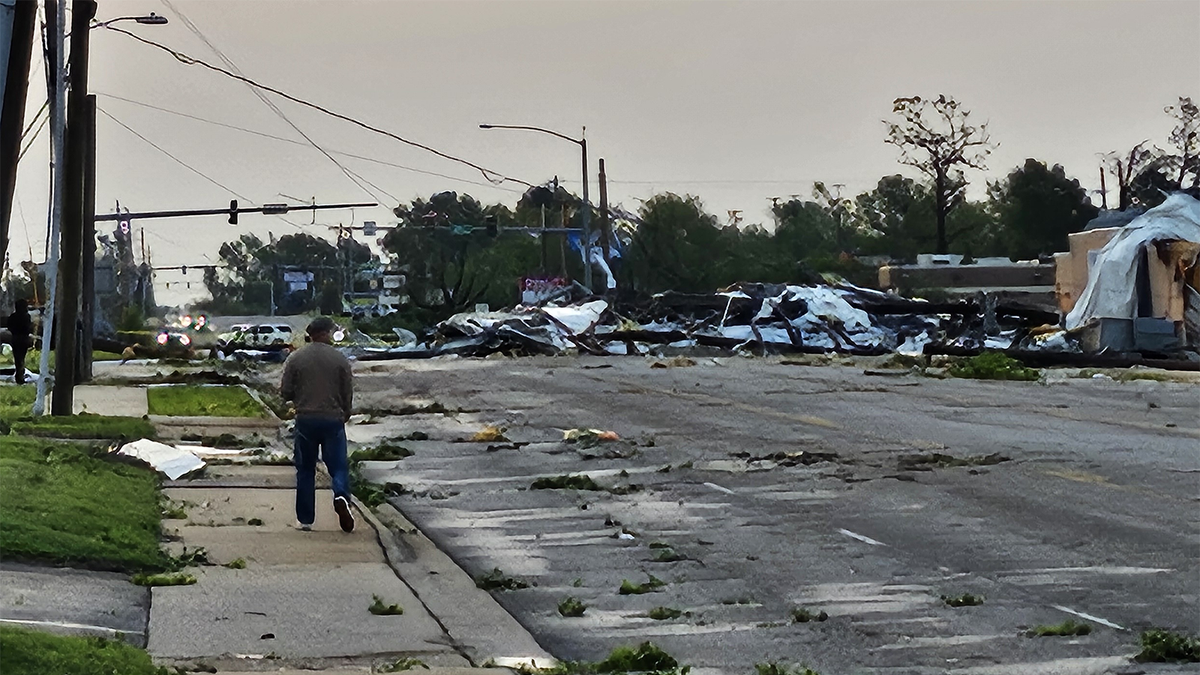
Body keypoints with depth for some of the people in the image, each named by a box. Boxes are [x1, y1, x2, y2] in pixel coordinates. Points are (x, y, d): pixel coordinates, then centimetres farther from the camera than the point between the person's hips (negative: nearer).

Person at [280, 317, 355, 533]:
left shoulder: (295, 359, -1)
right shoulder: (339, 359, -2)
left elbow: (286, 392, -1)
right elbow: (348, 393, 1)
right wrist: (344, 415, 18)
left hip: (305, 420, 1)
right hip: (333, 420, -1)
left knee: (305, 470, 10)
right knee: (338, 465, 5)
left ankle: (305, 519, 10)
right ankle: (341, 495, -26)